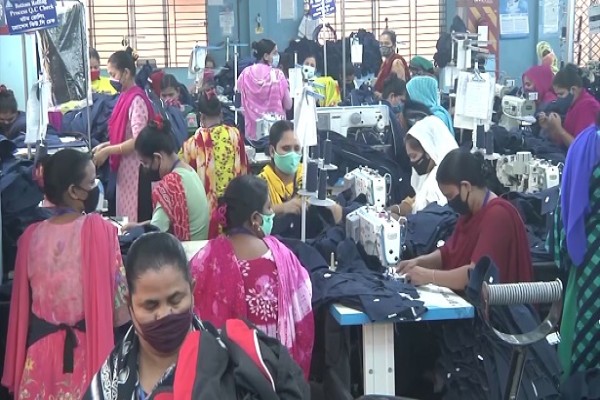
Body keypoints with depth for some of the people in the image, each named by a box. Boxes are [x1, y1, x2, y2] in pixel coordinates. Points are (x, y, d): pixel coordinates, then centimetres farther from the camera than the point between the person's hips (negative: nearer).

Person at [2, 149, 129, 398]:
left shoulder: (31, 236, -1)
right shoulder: (100, 230, -12)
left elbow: (22, 305, 6)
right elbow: (118, 297, -8)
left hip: (41, 349, 3)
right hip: (87, 348, -3)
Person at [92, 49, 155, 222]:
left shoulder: (136, 99, -17)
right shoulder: (125, 97, 9)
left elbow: (138, 141, -22)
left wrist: (108, 151, -16)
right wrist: (106, 145, 6)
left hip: (134, 168, -9)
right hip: (124, 166, 9)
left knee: (132, 220, -1)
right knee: (124, 216, 14)